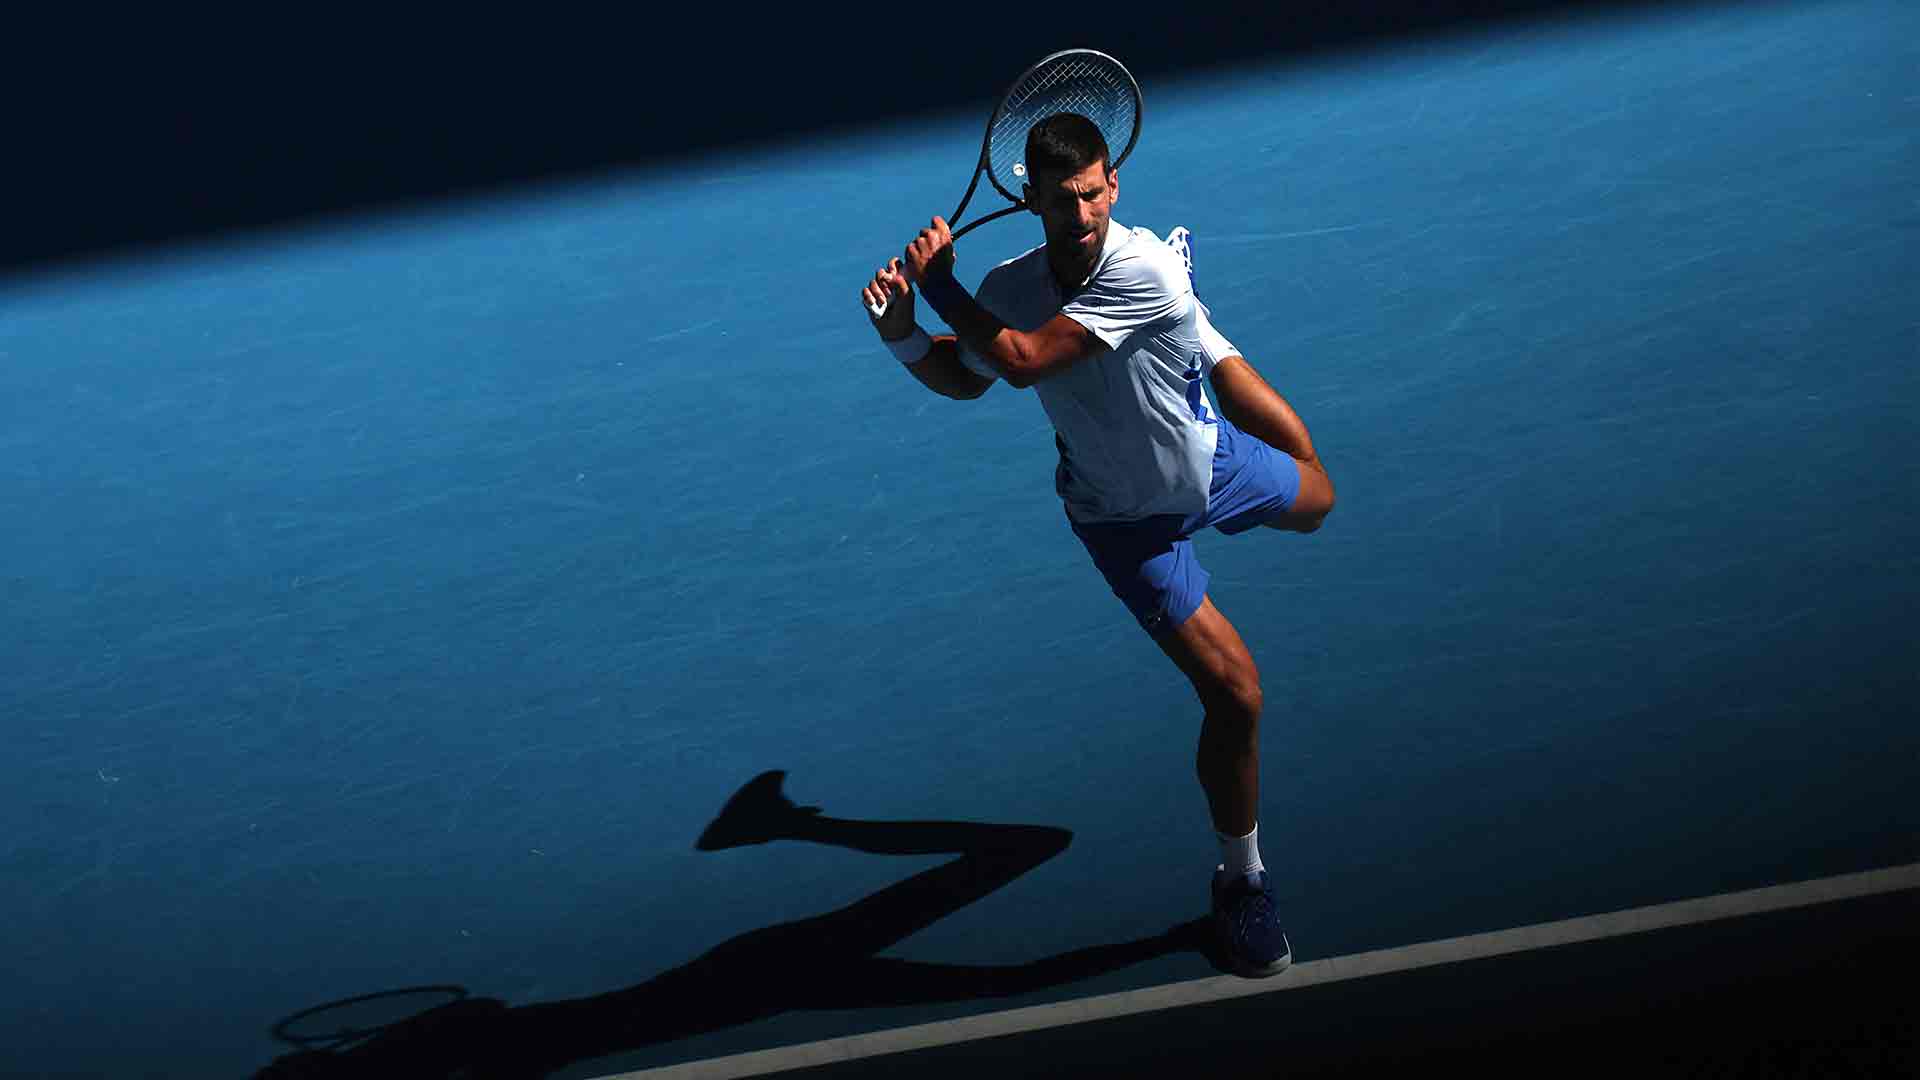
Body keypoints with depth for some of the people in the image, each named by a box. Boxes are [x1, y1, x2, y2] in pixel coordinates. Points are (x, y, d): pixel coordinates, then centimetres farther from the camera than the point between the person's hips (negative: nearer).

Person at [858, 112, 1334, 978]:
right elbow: (967, 379, -1)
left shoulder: (1142, 267, -37)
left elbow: (1024, 361, -42)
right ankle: (1241, 879, 11)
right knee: (1235, 694, -11)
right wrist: (904, 335, -19)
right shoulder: (1009, 286, -22)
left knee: (1313, 500, 35)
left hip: (1216, 463, 1)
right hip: (1131, 521, 0)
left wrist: (937, 283, -33)